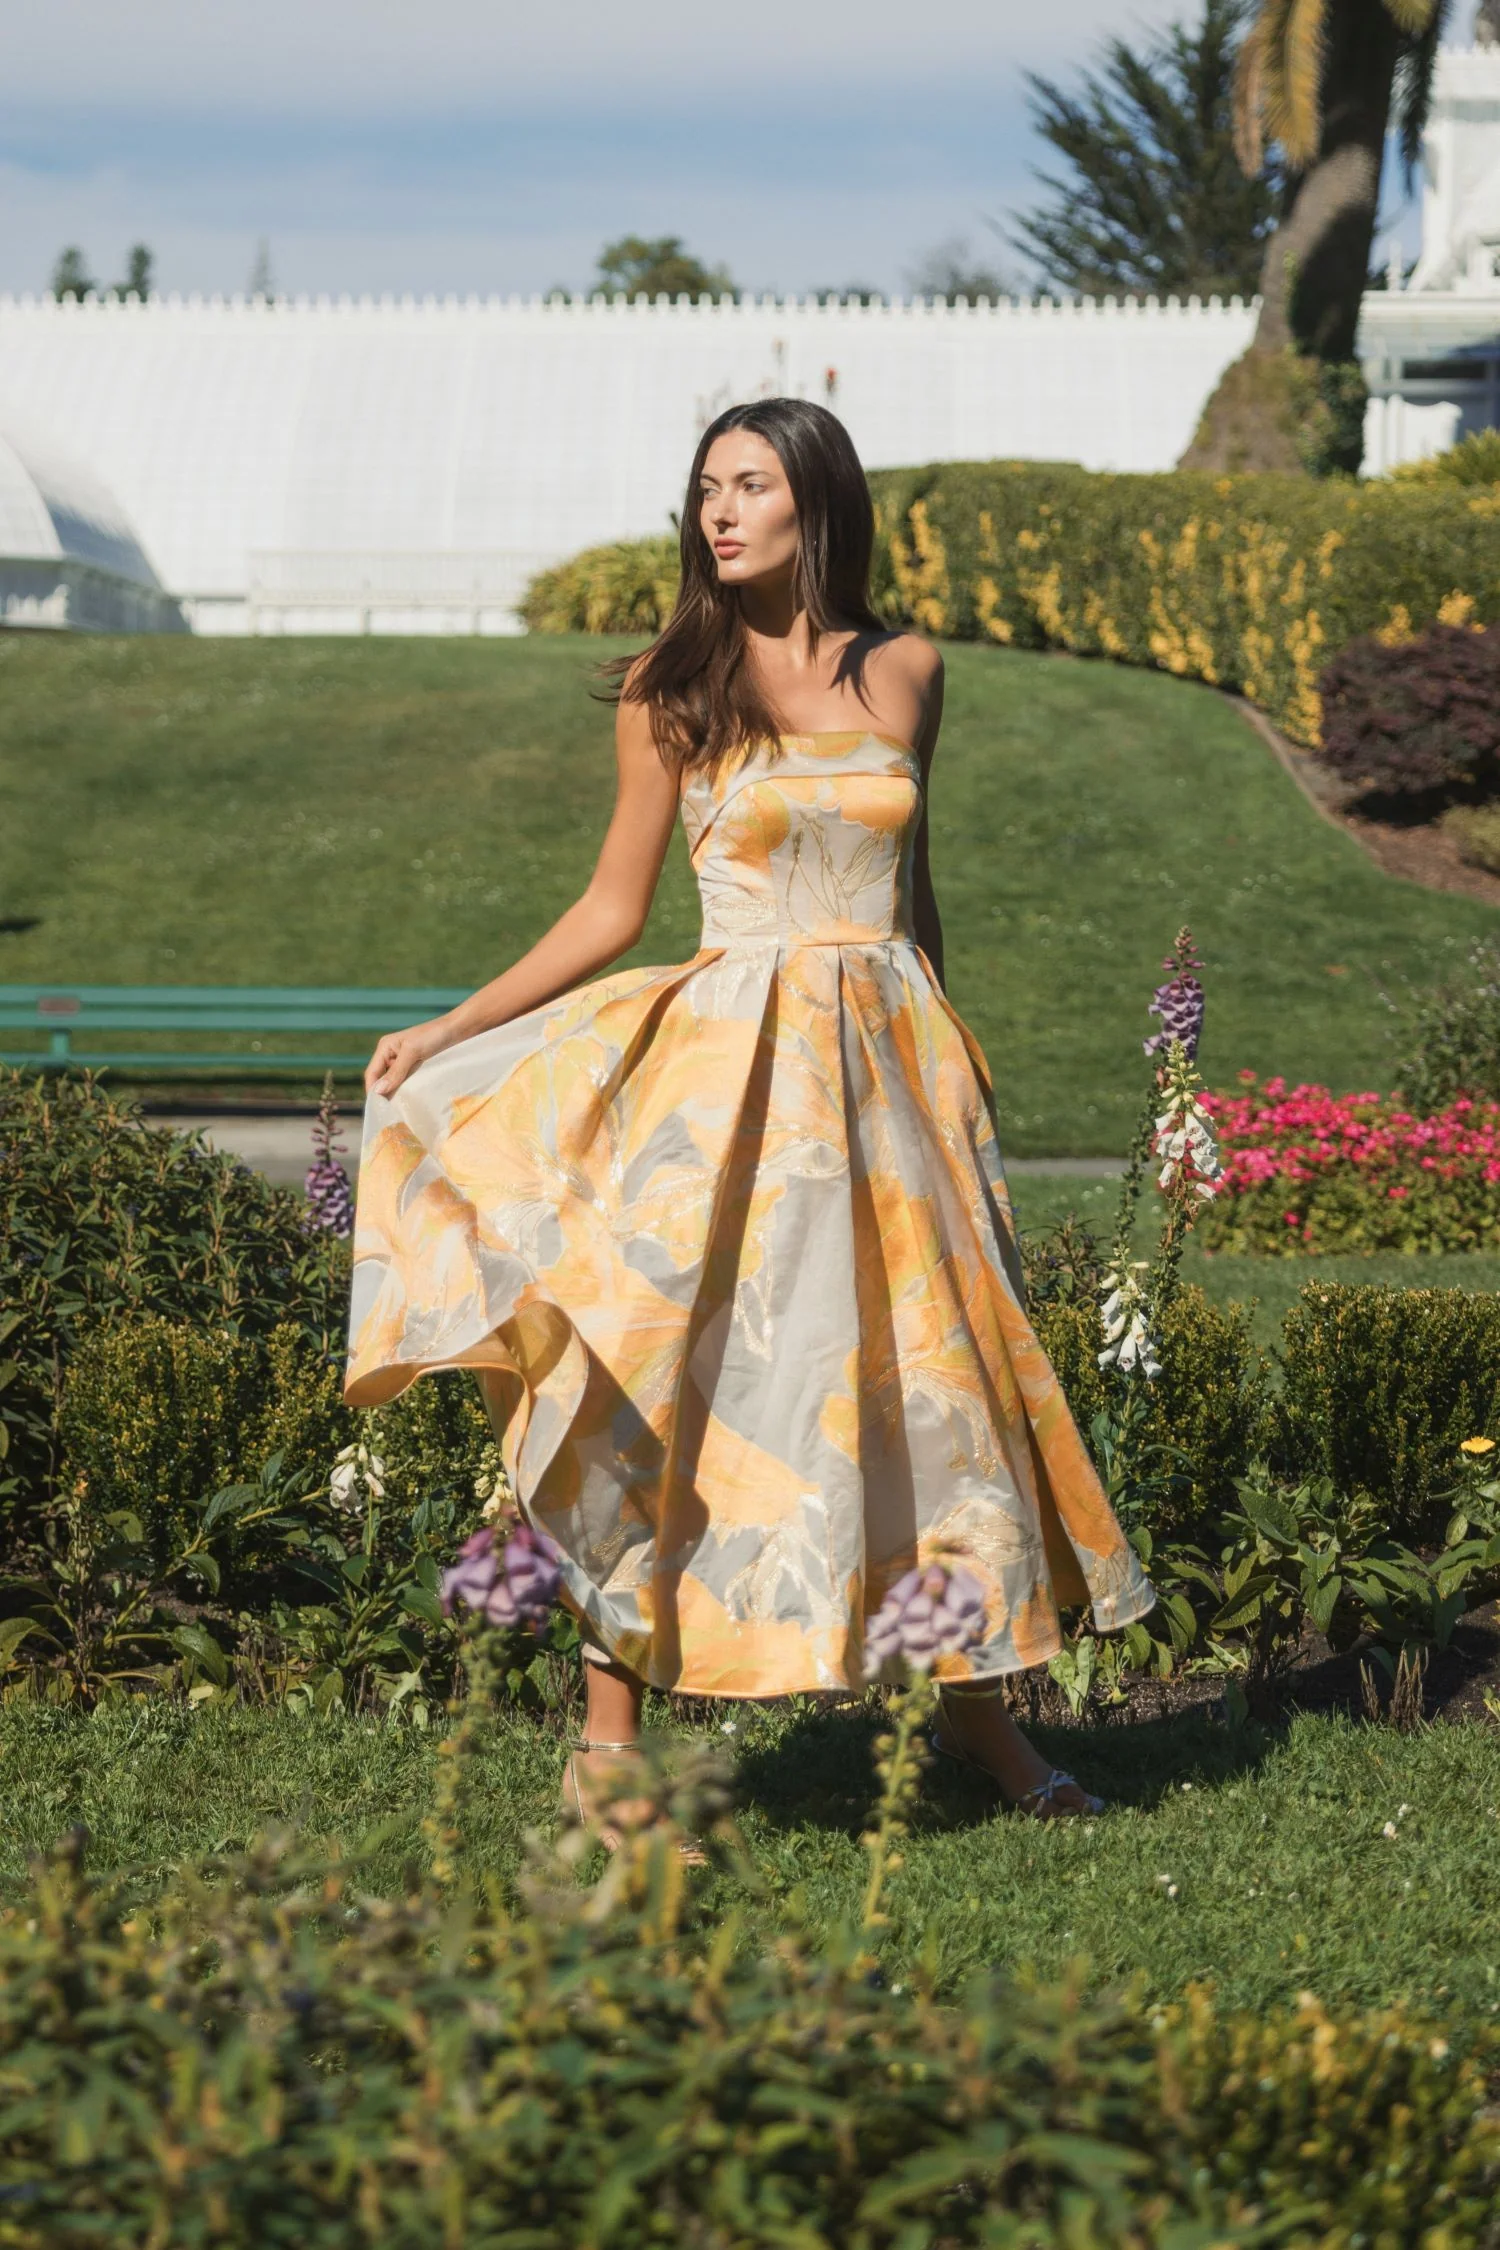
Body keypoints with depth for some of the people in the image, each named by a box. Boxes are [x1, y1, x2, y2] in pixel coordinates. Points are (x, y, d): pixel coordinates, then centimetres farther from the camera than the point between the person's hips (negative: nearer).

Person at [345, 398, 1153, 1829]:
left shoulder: (904, 674, 7)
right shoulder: (672, 687, 1)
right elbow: (613, 907, 4)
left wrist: (949, 1056, 21)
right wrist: (447, 1030, -2)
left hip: (886, 1058, 3)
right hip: (726, 1062, -2)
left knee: (937, 1363, 5)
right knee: (665, 1368, -8)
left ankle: (974, 1702, 20)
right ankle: (610, 1726, 1)